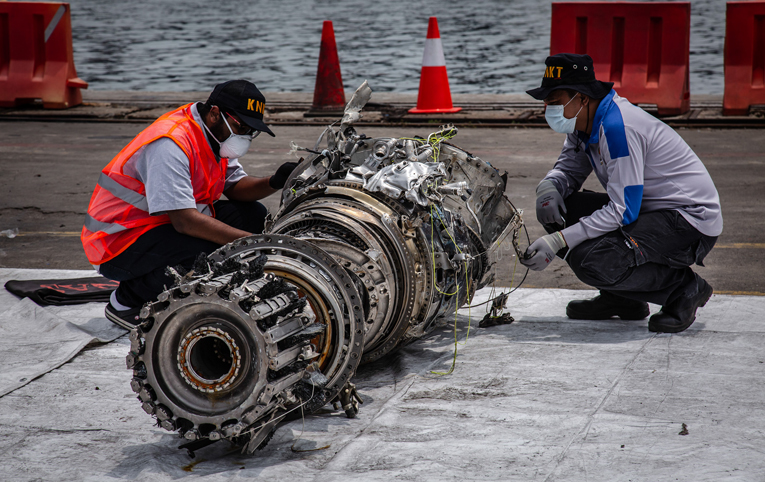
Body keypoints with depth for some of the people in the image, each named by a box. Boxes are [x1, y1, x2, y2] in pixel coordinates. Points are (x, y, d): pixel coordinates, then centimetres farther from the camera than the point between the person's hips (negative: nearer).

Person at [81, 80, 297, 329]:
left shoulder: (216, 135, 3)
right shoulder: (171, 144, -27)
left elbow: (236, 187, 8)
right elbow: (184, 221, -33)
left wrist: (274, 183, -14)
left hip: (160, 225, 10)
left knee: (254, 215, 3)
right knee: (208, 250, -34)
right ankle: (127, 300, -10)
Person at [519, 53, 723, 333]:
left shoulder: (617, 127, -25)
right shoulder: (583, 122, 3)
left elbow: (623, 212, -27)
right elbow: (568, 168, 18)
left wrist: (557, 242, -28)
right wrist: (548, 187, -8)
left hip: (691, 219, -10)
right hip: (646, 208, 10)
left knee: (591, 260, -29)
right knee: (556, 210, 0)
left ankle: (684, 288, -7)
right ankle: (620, 298, 8)